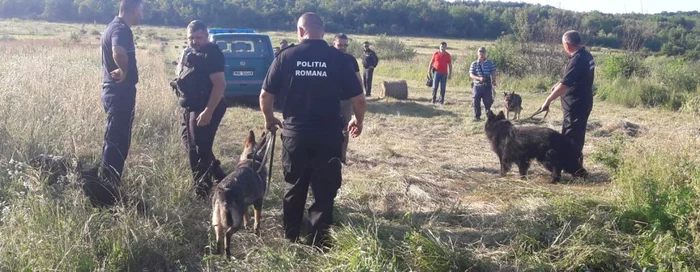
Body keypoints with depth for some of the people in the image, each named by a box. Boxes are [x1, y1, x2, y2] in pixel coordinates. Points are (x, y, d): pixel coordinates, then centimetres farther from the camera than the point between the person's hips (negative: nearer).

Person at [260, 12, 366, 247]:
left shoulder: (286, 56, -1)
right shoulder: (338, 58, -3)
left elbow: (265, 96, 1)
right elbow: (359, 99, -1)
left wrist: (269, 119, 20)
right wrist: (358, 121, 18)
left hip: (295, 133, 2)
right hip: (328, 135, -1)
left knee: (294, 188, 18)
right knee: (324, 191, 9)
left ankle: (291, 238, 30)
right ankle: (319, 241, 14)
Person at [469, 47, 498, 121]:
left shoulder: (490, 63, 3)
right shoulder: (474, 64, 1)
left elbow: (493, 73, 3)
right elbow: (471, 75, -5)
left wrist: (494, 81, -15)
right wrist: (479, 78, -22)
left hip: (487, 86, 0)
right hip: (477, 86, 0)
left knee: (488, 101, 3)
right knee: (476, 102, 2)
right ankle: (477, 116, 13)